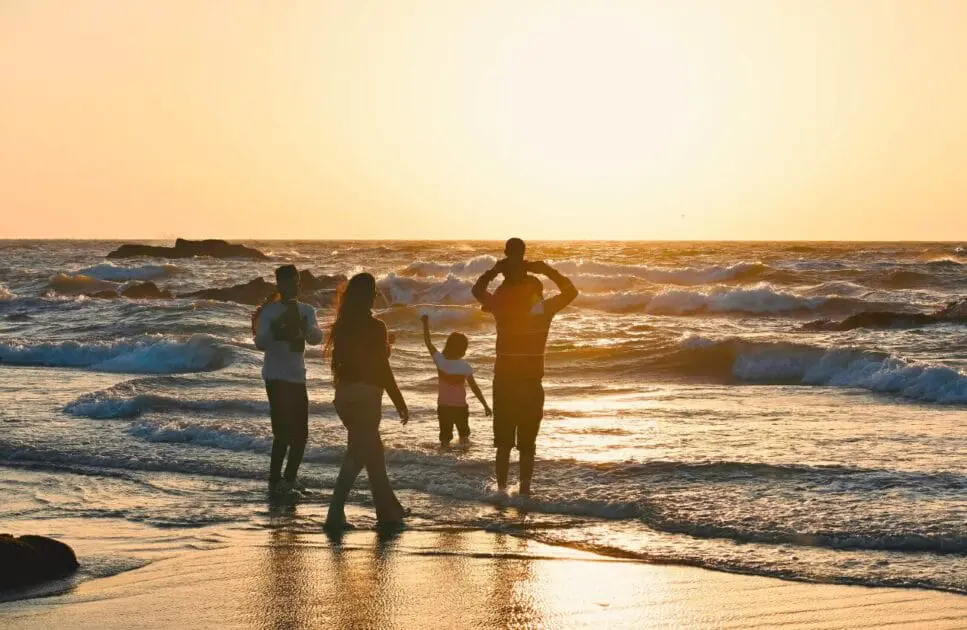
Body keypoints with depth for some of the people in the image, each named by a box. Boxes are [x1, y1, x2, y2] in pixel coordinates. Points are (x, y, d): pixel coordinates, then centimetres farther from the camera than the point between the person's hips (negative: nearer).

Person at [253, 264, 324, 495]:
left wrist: (304, 327, -29)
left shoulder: (306, 311, 7)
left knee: (300, 433, 8)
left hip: (298, 378, 6)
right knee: (283, 431, -11)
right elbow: (260, 343, -15)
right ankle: (275, 481, -3)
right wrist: (276, 328, -32)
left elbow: (316, 338, -8)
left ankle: (289, 478, 22)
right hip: (276, 378, -6)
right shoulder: (269, 311, -6)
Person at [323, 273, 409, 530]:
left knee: (372, 452, 17)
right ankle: (336, 514, -6)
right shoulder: (374, 327, -12)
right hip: (365, 395, -7)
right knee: (358, 454, -3)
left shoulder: (342, 327, 7)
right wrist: (400, 403, -6)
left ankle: (389, 511, 23)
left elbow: (339, 361, 10)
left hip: (344, 393, 7)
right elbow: (382, 369, -12)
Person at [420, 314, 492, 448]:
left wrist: (425, 323, 9)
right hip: (460, 406, -1)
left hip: (443, 406, 1)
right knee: (463, 430, 24)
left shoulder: (440, 360, -10)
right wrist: (485, 405, -2)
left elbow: (428, 342, 0)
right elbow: (474, 388, -10)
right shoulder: (465, 367, -14)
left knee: (445, 432, 6)